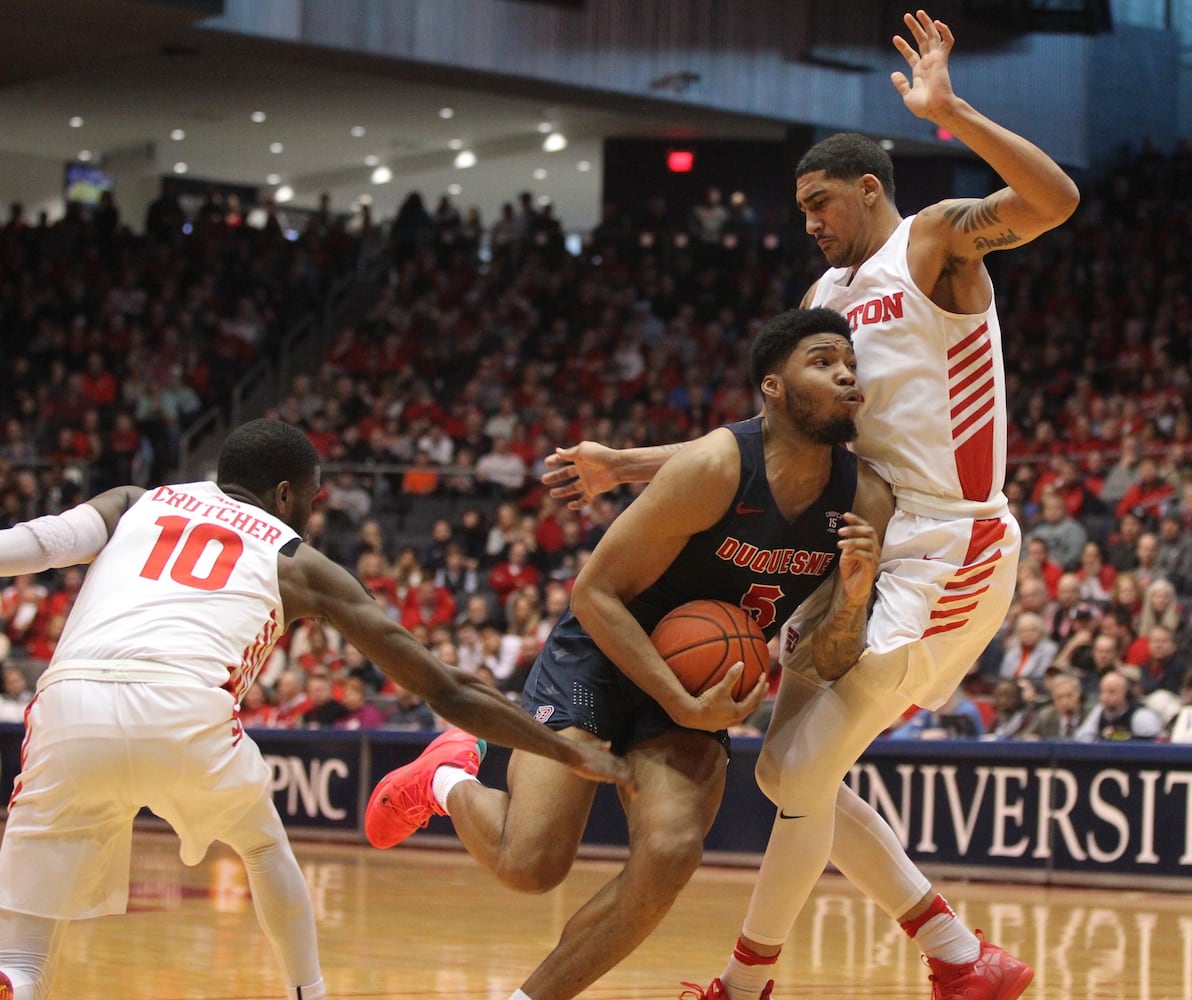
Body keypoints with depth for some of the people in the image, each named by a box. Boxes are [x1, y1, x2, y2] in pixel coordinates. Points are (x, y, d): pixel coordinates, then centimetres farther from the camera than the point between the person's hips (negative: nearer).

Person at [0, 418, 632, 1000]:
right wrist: (572, 754, 33)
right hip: (188, 712, -1)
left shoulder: (131, 503, 30)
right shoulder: (297, 562, 26)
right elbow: (448, 693, 25)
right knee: (264, 847, 34)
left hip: (67, 707, 1)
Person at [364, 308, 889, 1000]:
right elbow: (595, 590, -18)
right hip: (600, 656, -4)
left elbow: (828, 669, -1)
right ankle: (450, 784, 18)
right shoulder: (715, 469, -24)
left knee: (670, 853, -23)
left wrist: (852, 600, -24)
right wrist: (683, 708, -24)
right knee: (530, 863, -18)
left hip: (702, 680, 4)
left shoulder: (866, 502, -9)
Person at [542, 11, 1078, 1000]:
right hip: (866, 553, 10)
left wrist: (950, 113, -33)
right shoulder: (826, 299, 17)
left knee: (800, 775, -8)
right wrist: (626, 465, 16)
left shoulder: (936, 241, -6)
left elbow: (1055, 200, -25)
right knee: (791, 773, 10)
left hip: (944, 557, -10)